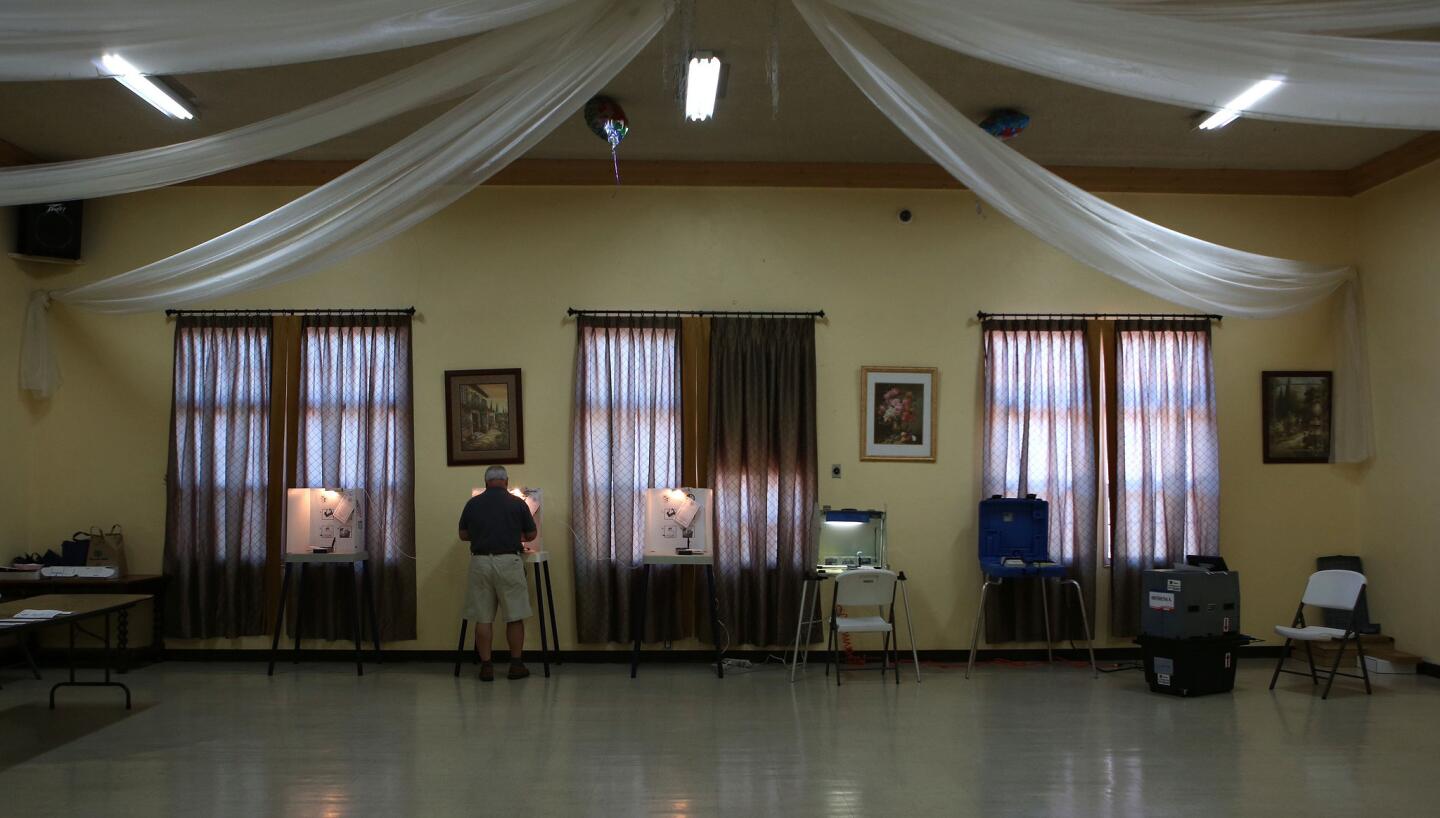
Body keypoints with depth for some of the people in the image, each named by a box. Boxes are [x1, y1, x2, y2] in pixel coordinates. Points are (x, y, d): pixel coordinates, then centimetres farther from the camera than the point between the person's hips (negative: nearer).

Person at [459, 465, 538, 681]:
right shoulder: (517, 503, 0)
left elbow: (463, 535, 14)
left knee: (482, 618, 6)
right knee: (515, 616, 7)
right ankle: (516, 665, 12)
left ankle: (486, 667, 7)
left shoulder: (473, 503, 5)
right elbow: (531, 535, 9)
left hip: (480, 562, 2)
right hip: (509, 562, -2)